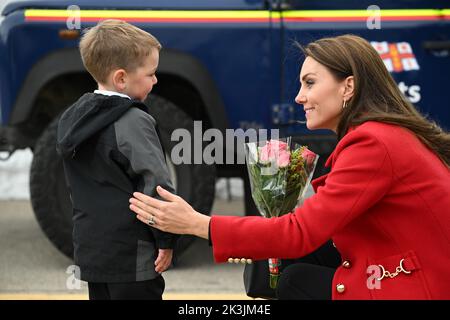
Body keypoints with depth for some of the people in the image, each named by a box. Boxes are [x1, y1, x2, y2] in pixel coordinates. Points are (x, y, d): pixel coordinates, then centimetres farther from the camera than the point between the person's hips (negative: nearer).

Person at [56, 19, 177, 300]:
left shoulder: (72, 119, 10)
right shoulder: (133, 122, -17)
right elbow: (156, 184, -22)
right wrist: (167, 239, -12)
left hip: (91, 252, 8)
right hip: (133, 259, -8)